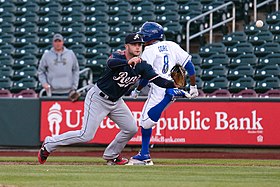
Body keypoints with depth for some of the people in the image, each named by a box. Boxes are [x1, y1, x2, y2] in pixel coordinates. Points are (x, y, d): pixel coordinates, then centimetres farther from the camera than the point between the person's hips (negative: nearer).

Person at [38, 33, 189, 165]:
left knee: (131, 128, 5)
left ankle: (111, 156, 26)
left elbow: (158, 80, -13)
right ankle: (49, 144, 3)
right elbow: (110, 63, -45)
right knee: (86, 135, -13)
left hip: (116, 102, 7)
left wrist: (173, 84, -32)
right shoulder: (118, 57, -21)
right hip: (98, 98, -7)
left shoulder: (142, 66, -4)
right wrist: (128, 62, -63)